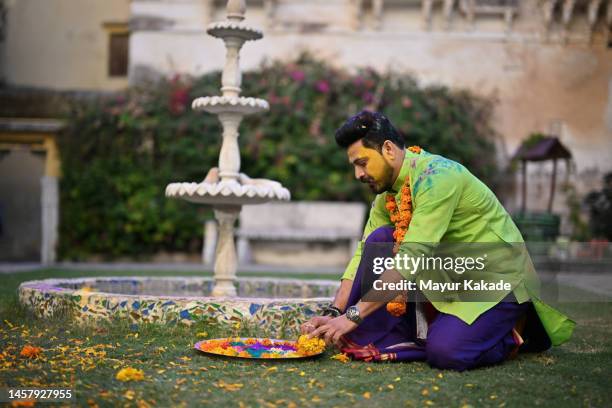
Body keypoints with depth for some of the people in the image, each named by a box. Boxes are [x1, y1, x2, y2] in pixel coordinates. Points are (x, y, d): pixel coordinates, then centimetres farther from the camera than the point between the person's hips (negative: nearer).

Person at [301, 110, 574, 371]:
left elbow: (413, 258, -31)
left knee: (444, 351, -29)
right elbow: (364, 254, 3)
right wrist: (334, 312, -10)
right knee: (379, 240, -11)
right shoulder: (387, 193, 2)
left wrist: (354, 315, -32)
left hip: (495, 280, -7)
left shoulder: (436, 176, -24)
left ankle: (511, 333, 0)